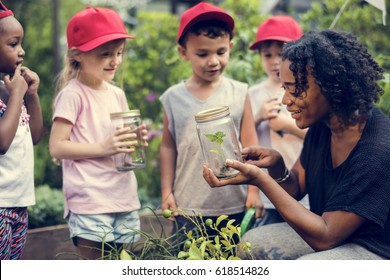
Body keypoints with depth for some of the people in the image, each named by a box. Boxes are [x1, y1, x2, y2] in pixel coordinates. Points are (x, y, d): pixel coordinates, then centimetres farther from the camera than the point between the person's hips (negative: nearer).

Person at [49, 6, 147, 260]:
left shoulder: (117, 94, 13)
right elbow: (57, 147, -12)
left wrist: (134, 141, 1)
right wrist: (102, 148, -20)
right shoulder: (73, 94, -8)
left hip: (124, 199, 7)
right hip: (90, 203, -7)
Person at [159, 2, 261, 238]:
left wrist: (254, 189, 1)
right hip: (188, 206, 0)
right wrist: (166, 191, 5)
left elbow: (250, 144, 3)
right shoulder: (174, 97, 0)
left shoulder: (239, 93, -2)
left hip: (233, 205, 0)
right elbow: (168, 146, 7)